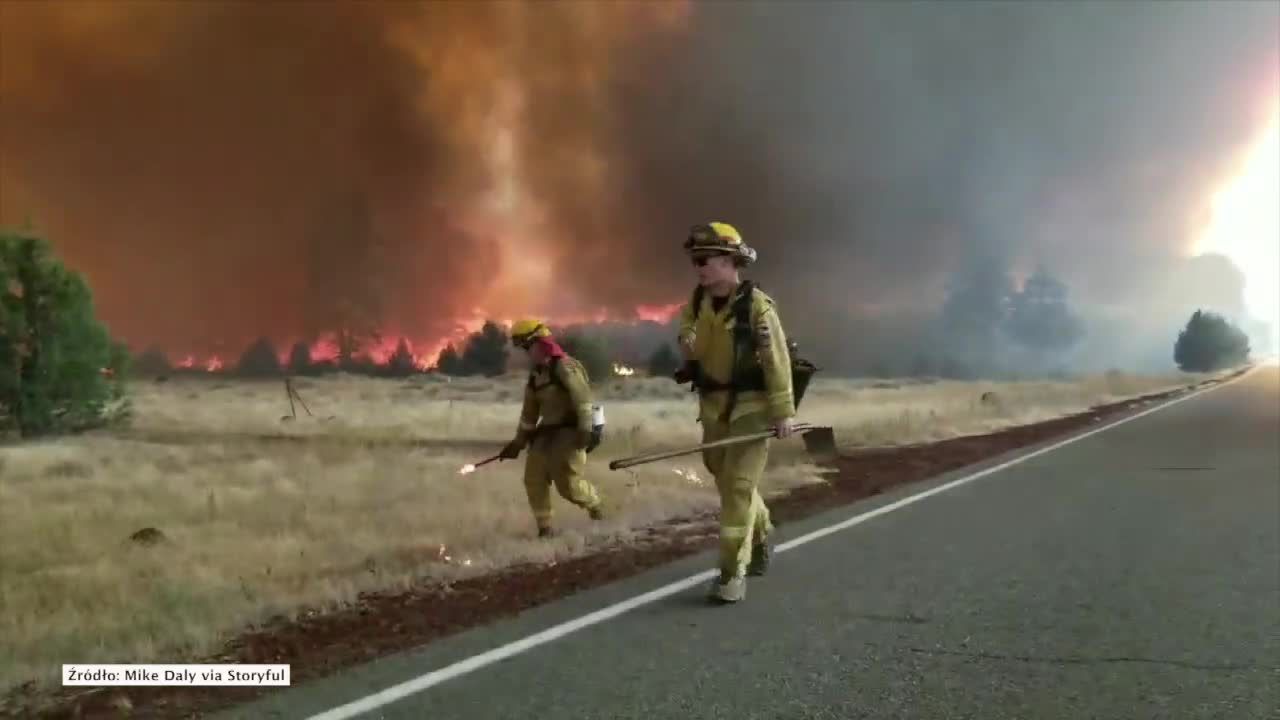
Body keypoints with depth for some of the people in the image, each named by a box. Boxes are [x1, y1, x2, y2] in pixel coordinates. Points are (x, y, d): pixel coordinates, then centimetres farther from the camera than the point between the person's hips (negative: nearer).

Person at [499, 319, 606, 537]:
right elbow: (529, 411, 21)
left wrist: (585, 430, -28)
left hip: (569, 433, -8)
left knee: (568, 484, -10)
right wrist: (518, 441, 20)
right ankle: (544, 529, 7)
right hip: (546, 433, 8)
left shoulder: (564, 366, -14)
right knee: (533, 480, -1)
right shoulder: (535, 375, 13)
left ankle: (595, 505, 21)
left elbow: (582, 398, -22)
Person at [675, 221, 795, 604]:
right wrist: (688, 342, -7)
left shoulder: (757, 304, -15)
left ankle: (733, 572, -6)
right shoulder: (697, 303, 3)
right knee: (727, 480, 17)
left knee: (739, 485, -10)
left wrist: (784, 410, -18)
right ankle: (761, 533, 44)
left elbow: (777, 360, -16)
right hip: (713, 405, 7)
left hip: (751, 404, -6)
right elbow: (688, 329, 18)